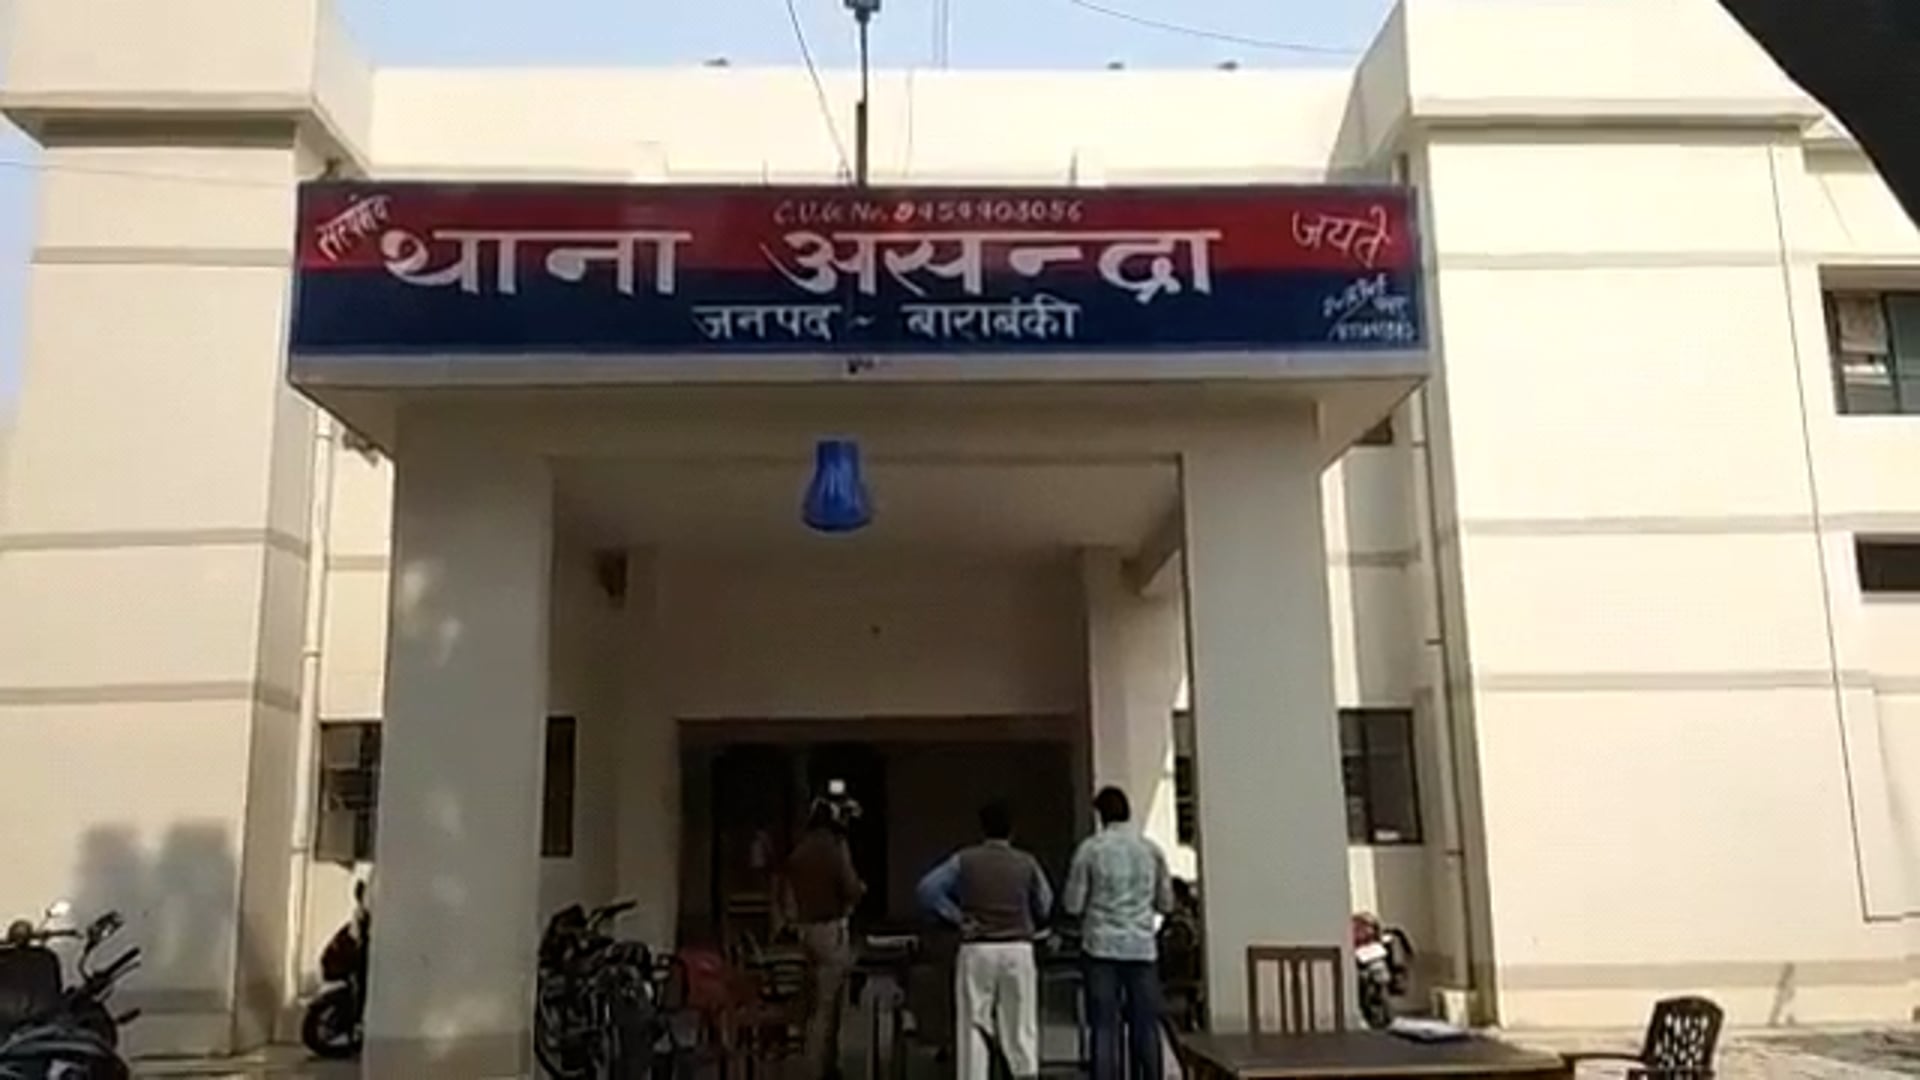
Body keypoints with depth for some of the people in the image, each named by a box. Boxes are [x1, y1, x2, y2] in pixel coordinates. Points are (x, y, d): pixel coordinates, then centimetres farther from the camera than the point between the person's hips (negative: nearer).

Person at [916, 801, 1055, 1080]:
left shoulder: (965, 860, 0)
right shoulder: (1026, 863, 2)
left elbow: (928, 888, -8)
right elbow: (1044, 907, 7)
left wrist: (957, 916, -3)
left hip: (976, 950, 0)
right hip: (1018, 949, 1)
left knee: (974, 1026, 4)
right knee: (1021, 1028, 6)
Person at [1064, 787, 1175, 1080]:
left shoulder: (1090, 849, -4)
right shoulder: (1151, 850, 4)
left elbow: (1073, 905, -2)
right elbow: (1166, 904, 9)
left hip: (1102, 947, -2)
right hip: (1142, 946, 2)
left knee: (1104, 1027, 1)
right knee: (1145, 1026, 8)